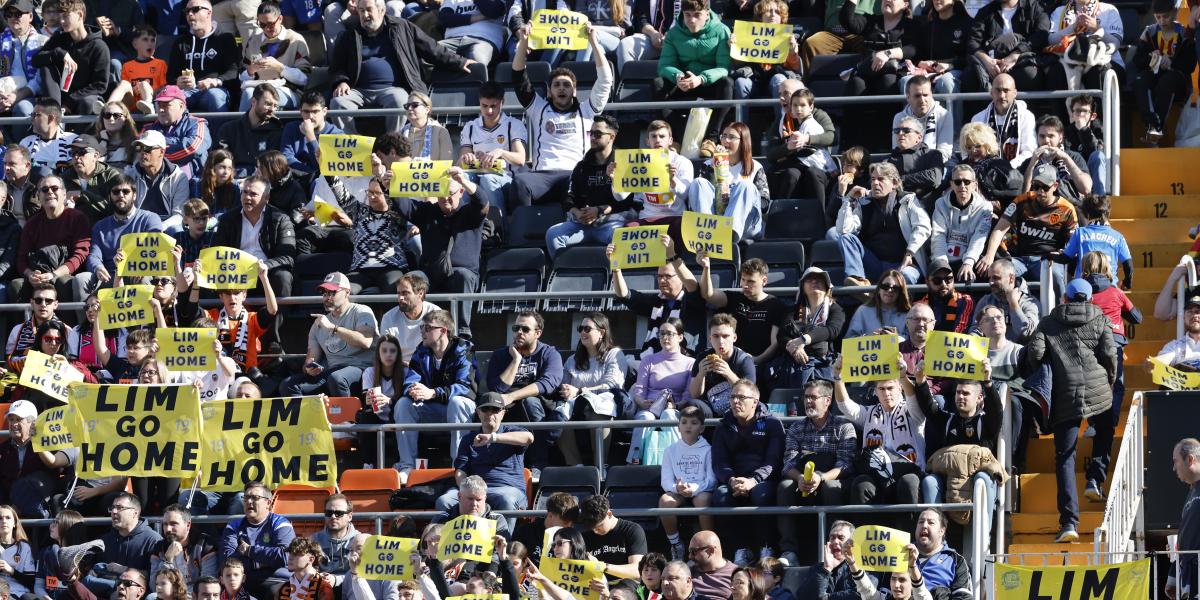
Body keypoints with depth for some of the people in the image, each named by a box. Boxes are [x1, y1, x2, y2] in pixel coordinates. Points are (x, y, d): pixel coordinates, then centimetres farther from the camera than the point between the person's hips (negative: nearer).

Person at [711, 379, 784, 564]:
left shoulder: (771, 424, 5)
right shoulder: (724, 428, 16)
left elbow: (774, 461, -7)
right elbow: (719, 463, 6)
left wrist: (753, 481, -25)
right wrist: (731, 480, -18)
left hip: (763, 480, -3)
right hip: (735, 480, 3)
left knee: (761, 493, -38)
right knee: (721, 495, -31)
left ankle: (767, 548, -25)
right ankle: (742, 548, -24)